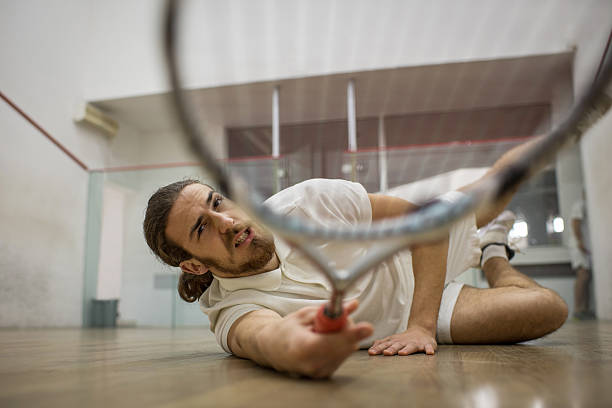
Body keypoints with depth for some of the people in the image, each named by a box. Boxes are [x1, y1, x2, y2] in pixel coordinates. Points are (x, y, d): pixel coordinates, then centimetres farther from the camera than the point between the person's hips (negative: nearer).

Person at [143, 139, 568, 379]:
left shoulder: (306, 201, -27)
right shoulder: (231, 310, -29)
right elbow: (259, 335, -54)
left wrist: (421, 324, -34)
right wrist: (291, 348, -80)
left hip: (428, 249, 3)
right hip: (397, 313, -2)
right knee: (547, 309, -16)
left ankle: (495, 255, 47)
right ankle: (494, 262, 21)